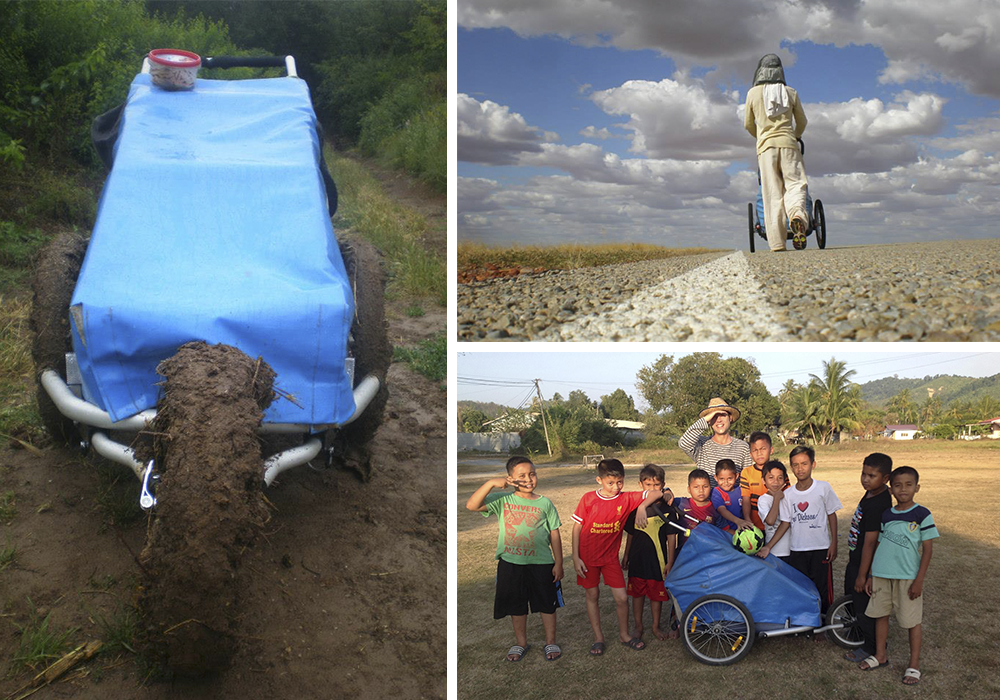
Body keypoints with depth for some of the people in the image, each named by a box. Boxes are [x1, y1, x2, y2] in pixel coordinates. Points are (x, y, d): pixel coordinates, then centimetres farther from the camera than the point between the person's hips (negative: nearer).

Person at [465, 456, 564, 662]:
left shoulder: (545, 504, -1)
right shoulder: (502, 500, -5)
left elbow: (554, 535, 3)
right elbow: (472, 505, -18)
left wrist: (558, 563, 0)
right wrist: (491, 483, -27)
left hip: (541, 562, 0)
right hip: (511, 562, 0)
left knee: (547, 604, 11)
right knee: (516, 606, 14)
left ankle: (550, 642, 29)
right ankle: (521, 642, 33)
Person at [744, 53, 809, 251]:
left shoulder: (753, 93, 6)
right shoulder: (790, 92, 9)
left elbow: (748, 124, 13)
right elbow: (802, 121, 18)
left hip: (766, 146, 0)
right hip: (788, 144, 0)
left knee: (772, 193, -2)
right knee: (795, 183, -3)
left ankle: (777, 242, -7)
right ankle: (798, 215, -37)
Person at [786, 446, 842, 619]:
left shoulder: (823, 488, -2)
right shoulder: (787, 494, 3)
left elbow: (831, 515, 5)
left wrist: (834, 543, 0)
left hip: (821, 548, -2)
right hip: (796, 550, 2)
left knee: (822, 589, 2)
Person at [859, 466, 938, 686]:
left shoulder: (922, 515, -6)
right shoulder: (885, 515, 6)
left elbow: (928, 548, -6)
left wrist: (919, 580, -10)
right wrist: (871, 575, 11)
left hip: (908, 577, -4)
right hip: (881, 575, 4)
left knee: (912, 620, 5)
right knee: (880, 614, 12)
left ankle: (914, 664, 18)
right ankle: (880, 655, 28)